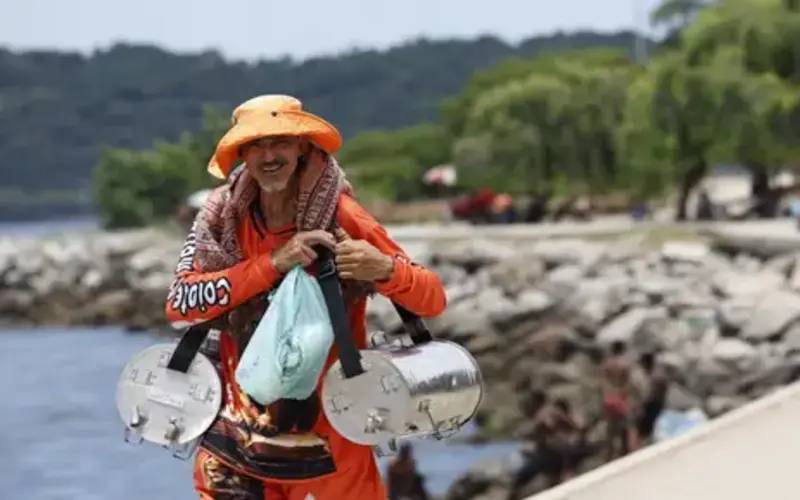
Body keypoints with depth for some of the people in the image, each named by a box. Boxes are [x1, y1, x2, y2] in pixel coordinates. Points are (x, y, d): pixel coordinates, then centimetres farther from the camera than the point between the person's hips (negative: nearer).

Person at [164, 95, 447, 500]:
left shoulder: (341, 219, -11)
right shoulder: (222, 216, -4)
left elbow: (433, 300, -9)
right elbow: (179, 304, -15)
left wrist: (383, 268, -31)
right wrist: (273, 264, -23)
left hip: (329, 432, -2)